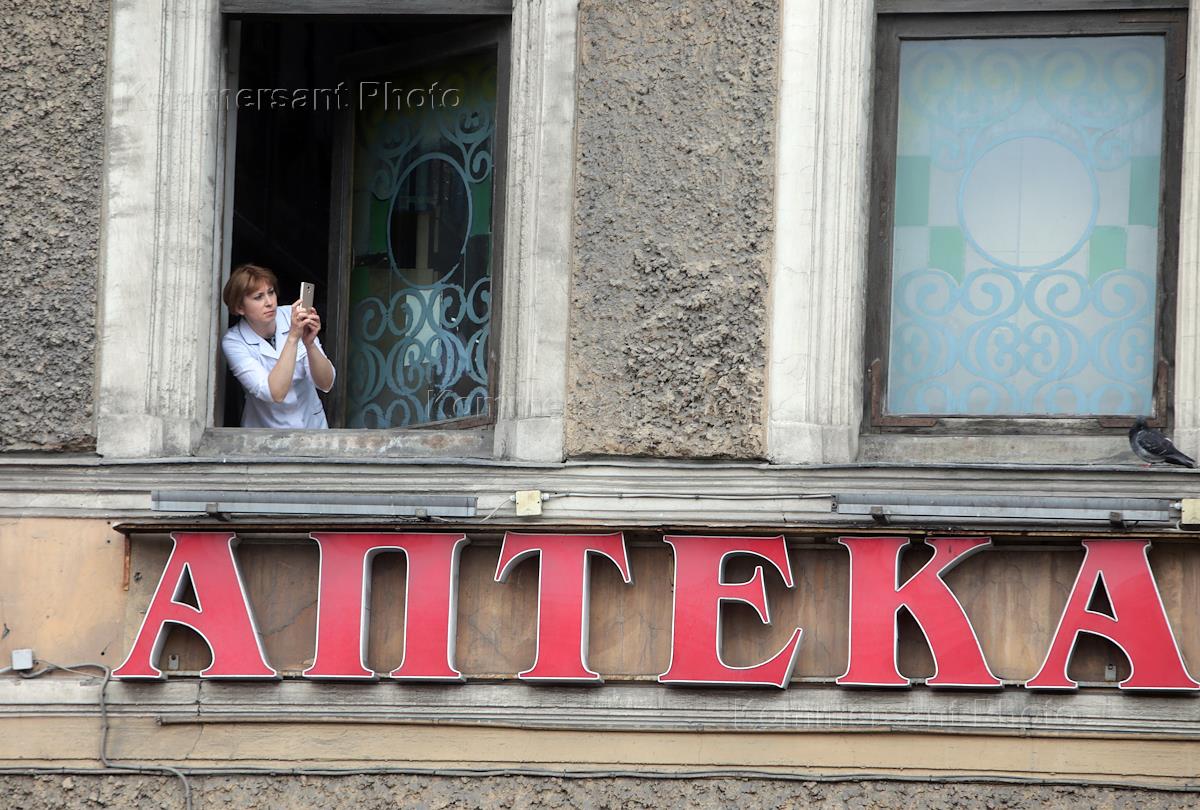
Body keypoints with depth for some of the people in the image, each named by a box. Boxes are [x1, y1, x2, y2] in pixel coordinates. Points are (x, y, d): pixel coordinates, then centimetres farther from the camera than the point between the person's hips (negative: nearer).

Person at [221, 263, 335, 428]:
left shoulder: (292, 318, -7)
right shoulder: (233, 342, -12)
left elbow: (326, 384, -10)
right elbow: (275, 393, -25)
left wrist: (309, 344, -27)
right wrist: (293, 337, -31)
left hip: (312, 424, 5)